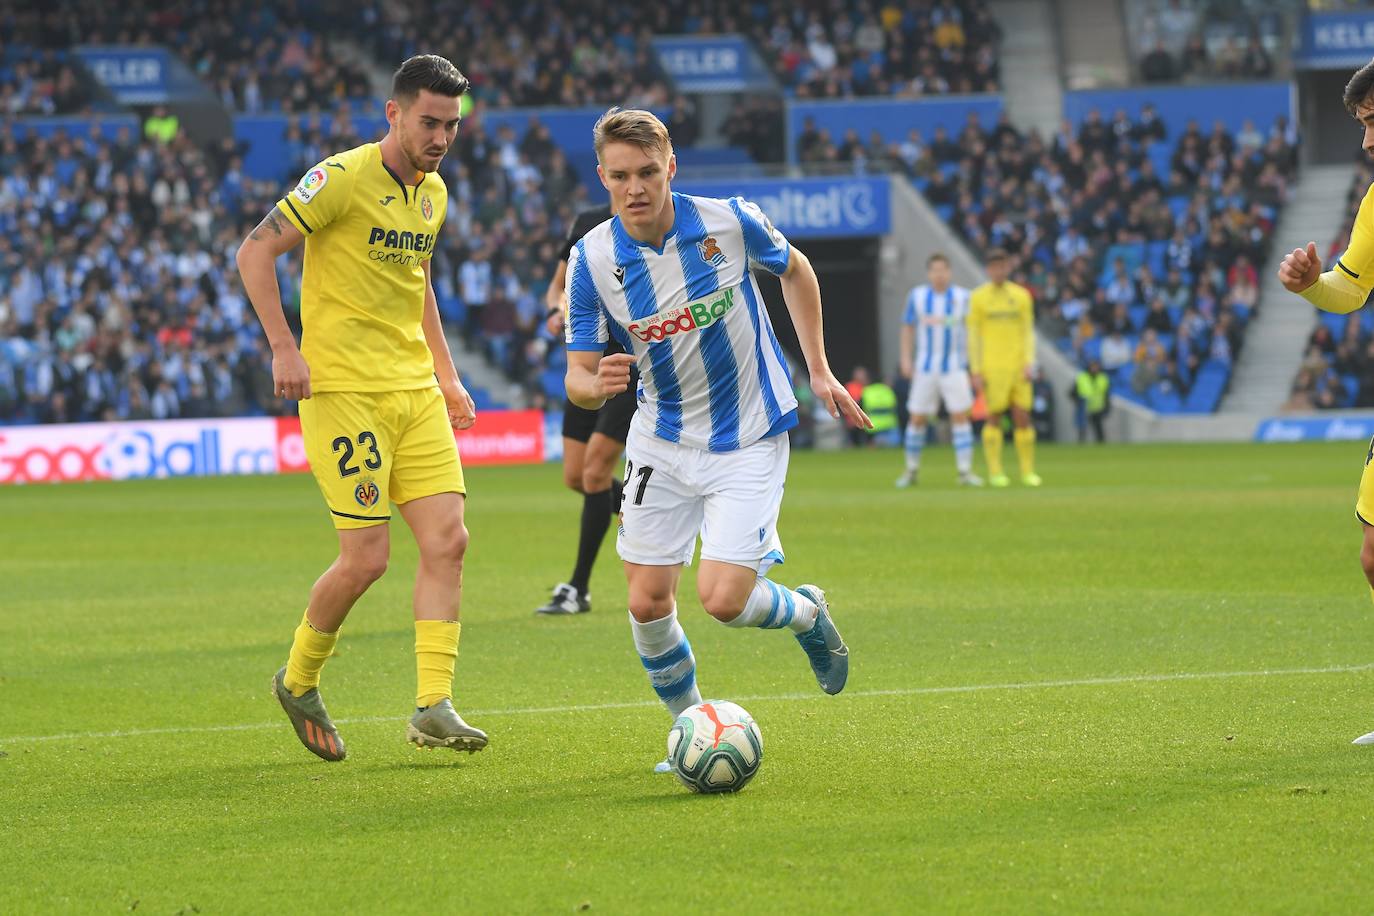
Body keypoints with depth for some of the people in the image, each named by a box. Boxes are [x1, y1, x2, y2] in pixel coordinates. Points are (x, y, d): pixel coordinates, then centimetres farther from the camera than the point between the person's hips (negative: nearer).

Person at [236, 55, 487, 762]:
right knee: (366, 557, -9)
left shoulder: (433, 194, 13)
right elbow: (254, 251, -11)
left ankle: (433, 708, -3)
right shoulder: (343, 179, -11)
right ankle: (298, 681, 15)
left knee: (447, 540, -5)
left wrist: (445, 373, 23)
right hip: (343, 389, -7)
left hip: (414, 390, 7)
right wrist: (284, 349, -17)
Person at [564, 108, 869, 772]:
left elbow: (794, 269, 6)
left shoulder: (731, 222, -16)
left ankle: (806, 613, 20)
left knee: (723, 599, -14)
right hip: (661, 443, 3)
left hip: (749, 440, -2)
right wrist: (598, 385, -33)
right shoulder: (591, 260, -13)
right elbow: (577, 377, -8)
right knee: (648, 602, -2)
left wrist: (818, 371, 6)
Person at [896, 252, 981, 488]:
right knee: (917, 418, 3)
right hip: (925, 368, 1)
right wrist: (906, 359, 2)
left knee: (960, 415, -9)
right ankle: (911, 470, 17)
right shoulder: (917, 296, 3)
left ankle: (965, 471, -5)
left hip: (954, 368, -1)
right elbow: (908, 328, 10)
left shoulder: (962, 297, 0)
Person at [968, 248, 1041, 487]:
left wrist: (1030, 363, -2)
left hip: (1018, 367, 2)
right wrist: (976, 371, -3)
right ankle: (994, 471, -1)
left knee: (1022, 417, 0)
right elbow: (973, 336, 3)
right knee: (994, 418, -4)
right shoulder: (978, 297, 3)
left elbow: (1028, 331, 10)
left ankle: (1028, 471, 5)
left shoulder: (1021, 295, 10)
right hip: (992, 367, -2)